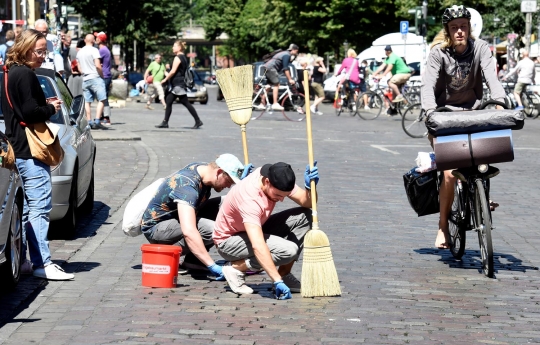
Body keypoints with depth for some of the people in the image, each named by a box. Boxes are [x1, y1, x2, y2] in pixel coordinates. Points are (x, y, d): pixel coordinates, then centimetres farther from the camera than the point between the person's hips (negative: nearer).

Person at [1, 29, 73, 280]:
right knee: (39, 207, -10)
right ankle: (42, 263, -12)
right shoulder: (25, 75, -14)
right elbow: (30, 112, -21)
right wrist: (52, 108, -5)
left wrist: (45, 105, 8)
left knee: (22, 209, 14)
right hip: (30, 151, -10)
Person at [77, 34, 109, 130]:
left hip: (85, 79, 7)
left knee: (87, 101, 7)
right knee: (101, 100, -6)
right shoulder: (94, 50, -8)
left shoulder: (79, 52, 13)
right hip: (95, 78, -7)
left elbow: (79, 68, 15)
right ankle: (97, 121, -16)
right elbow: (98, 65, -15)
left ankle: (89, 122, 5)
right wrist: (102, 75, -2)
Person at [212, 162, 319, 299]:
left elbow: (307, 203, -6)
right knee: (288, 250, -28)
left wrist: (310, 186, -29)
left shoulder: (276, 179, -14)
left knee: (304, 216, -7)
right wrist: (277, 282, -49)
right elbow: (258, 246, -45)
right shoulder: (250, 198, -37)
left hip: (255, 230, 9)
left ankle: (284, 274, 0)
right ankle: (235, 268, -11)